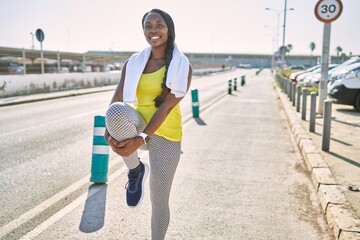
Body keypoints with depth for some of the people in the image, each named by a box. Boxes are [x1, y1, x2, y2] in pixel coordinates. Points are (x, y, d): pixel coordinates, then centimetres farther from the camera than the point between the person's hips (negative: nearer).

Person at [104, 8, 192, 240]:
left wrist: (141, 139, -28)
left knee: (159, 202, 4)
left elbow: (167, 105, -18)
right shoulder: (134, 63, 2)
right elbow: (116, 100, -8)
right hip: (137, 126, 2)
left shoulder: (182, 66, -7)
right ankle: (136, 169, -8)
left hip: (165, 135, -2)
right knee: (117, 113, -34)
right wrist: (110, 132, -26)